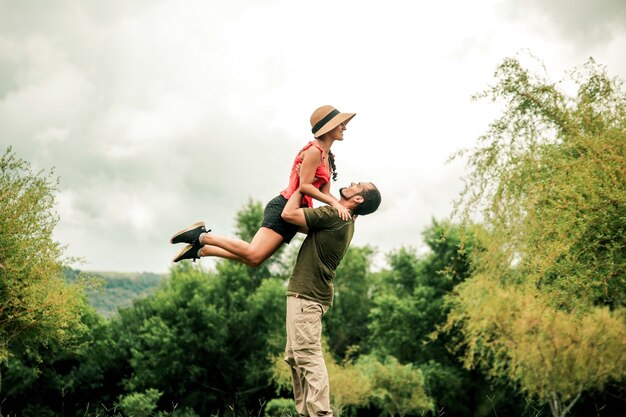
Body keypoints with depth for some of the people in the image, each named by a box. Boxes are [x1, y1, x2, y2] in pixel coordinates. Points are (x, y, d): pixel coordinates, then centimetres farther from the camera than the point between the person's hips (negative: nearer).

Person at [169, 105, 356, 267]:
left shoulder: (328, 157, 21)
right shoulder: (314, 151, -9)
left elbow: (323, 192, 16)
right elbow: (304, 186, -16)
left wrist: (341, 206, 0)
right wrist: (334, 202, -18)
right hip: (284, 208, -10)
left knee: (253, 259, 4)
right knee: (253, 255, -22)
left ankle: (200, 249, 10)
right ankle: (202, 237, -12)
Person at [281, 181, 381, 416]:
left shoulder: (334, 214, -15)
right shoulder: (345, 220, 15)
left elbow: (288, 214, -15)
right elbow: (309, 220, 29)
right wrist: (299, 191, 21)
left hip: (306, 295, -10)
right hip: (307, 293, 10)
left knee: (308, 356, -16)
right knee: (294, 357, 13)